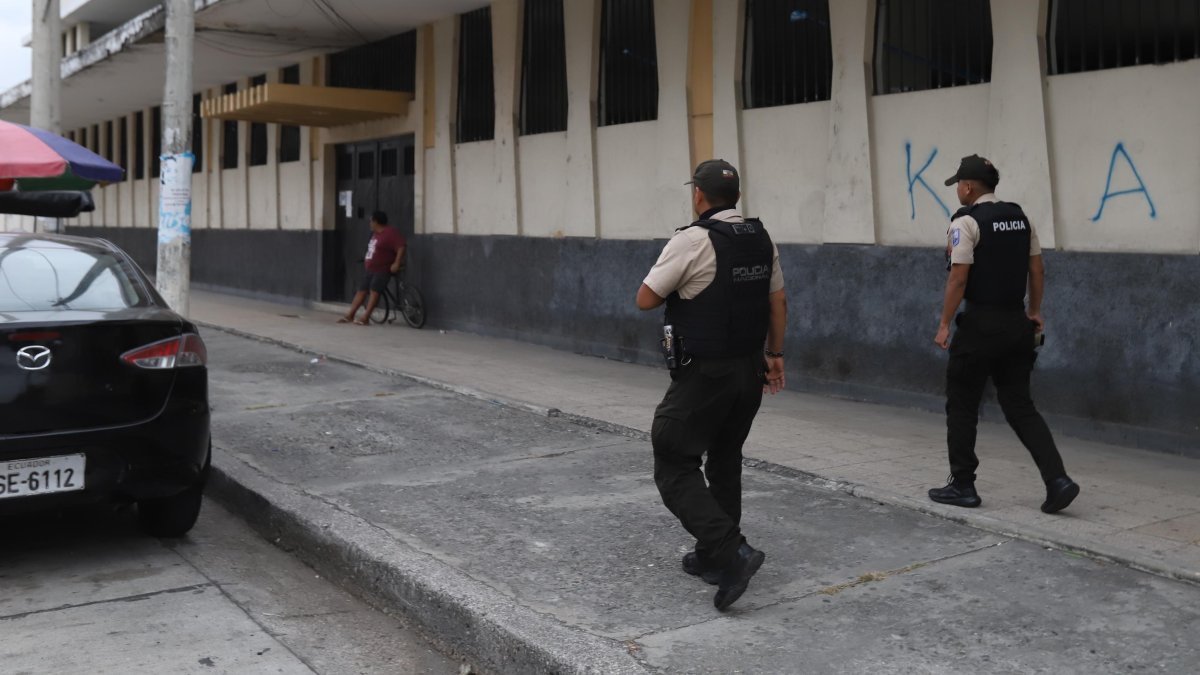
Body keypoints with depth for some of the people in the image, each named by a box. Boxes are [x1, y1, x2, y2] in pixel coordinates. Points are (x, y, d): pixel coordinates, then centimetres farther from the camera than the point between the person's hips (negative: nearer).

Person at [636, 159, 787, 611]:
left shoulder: (692, 241, -16)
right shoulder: (762, 239, 6)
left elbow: (645, 300, -11)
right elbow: (778, 303, 13)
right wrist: (774, 354, 22)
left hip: (704, 375, -7)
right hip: (750, 371, 8)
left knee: (675, 468, 0)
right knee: (723, 463, 20)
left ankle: (732, 551, -13)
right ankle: (712, 557, 27)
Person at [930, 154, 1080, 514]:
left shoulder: (966, 221, -12)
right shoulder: (1020, 217, 11)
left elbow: (958, 278, -17)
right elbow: (1037, 271, 13)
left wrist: (944, 324, -12)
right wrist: (1034, 311, 21)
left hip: (980, 325, -7)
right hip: (1017, 323, 7)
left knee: (962, 405, 7)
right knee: (1020, 405, 11)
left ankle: (962, 486, 13)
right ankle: (1058, 480, -1)